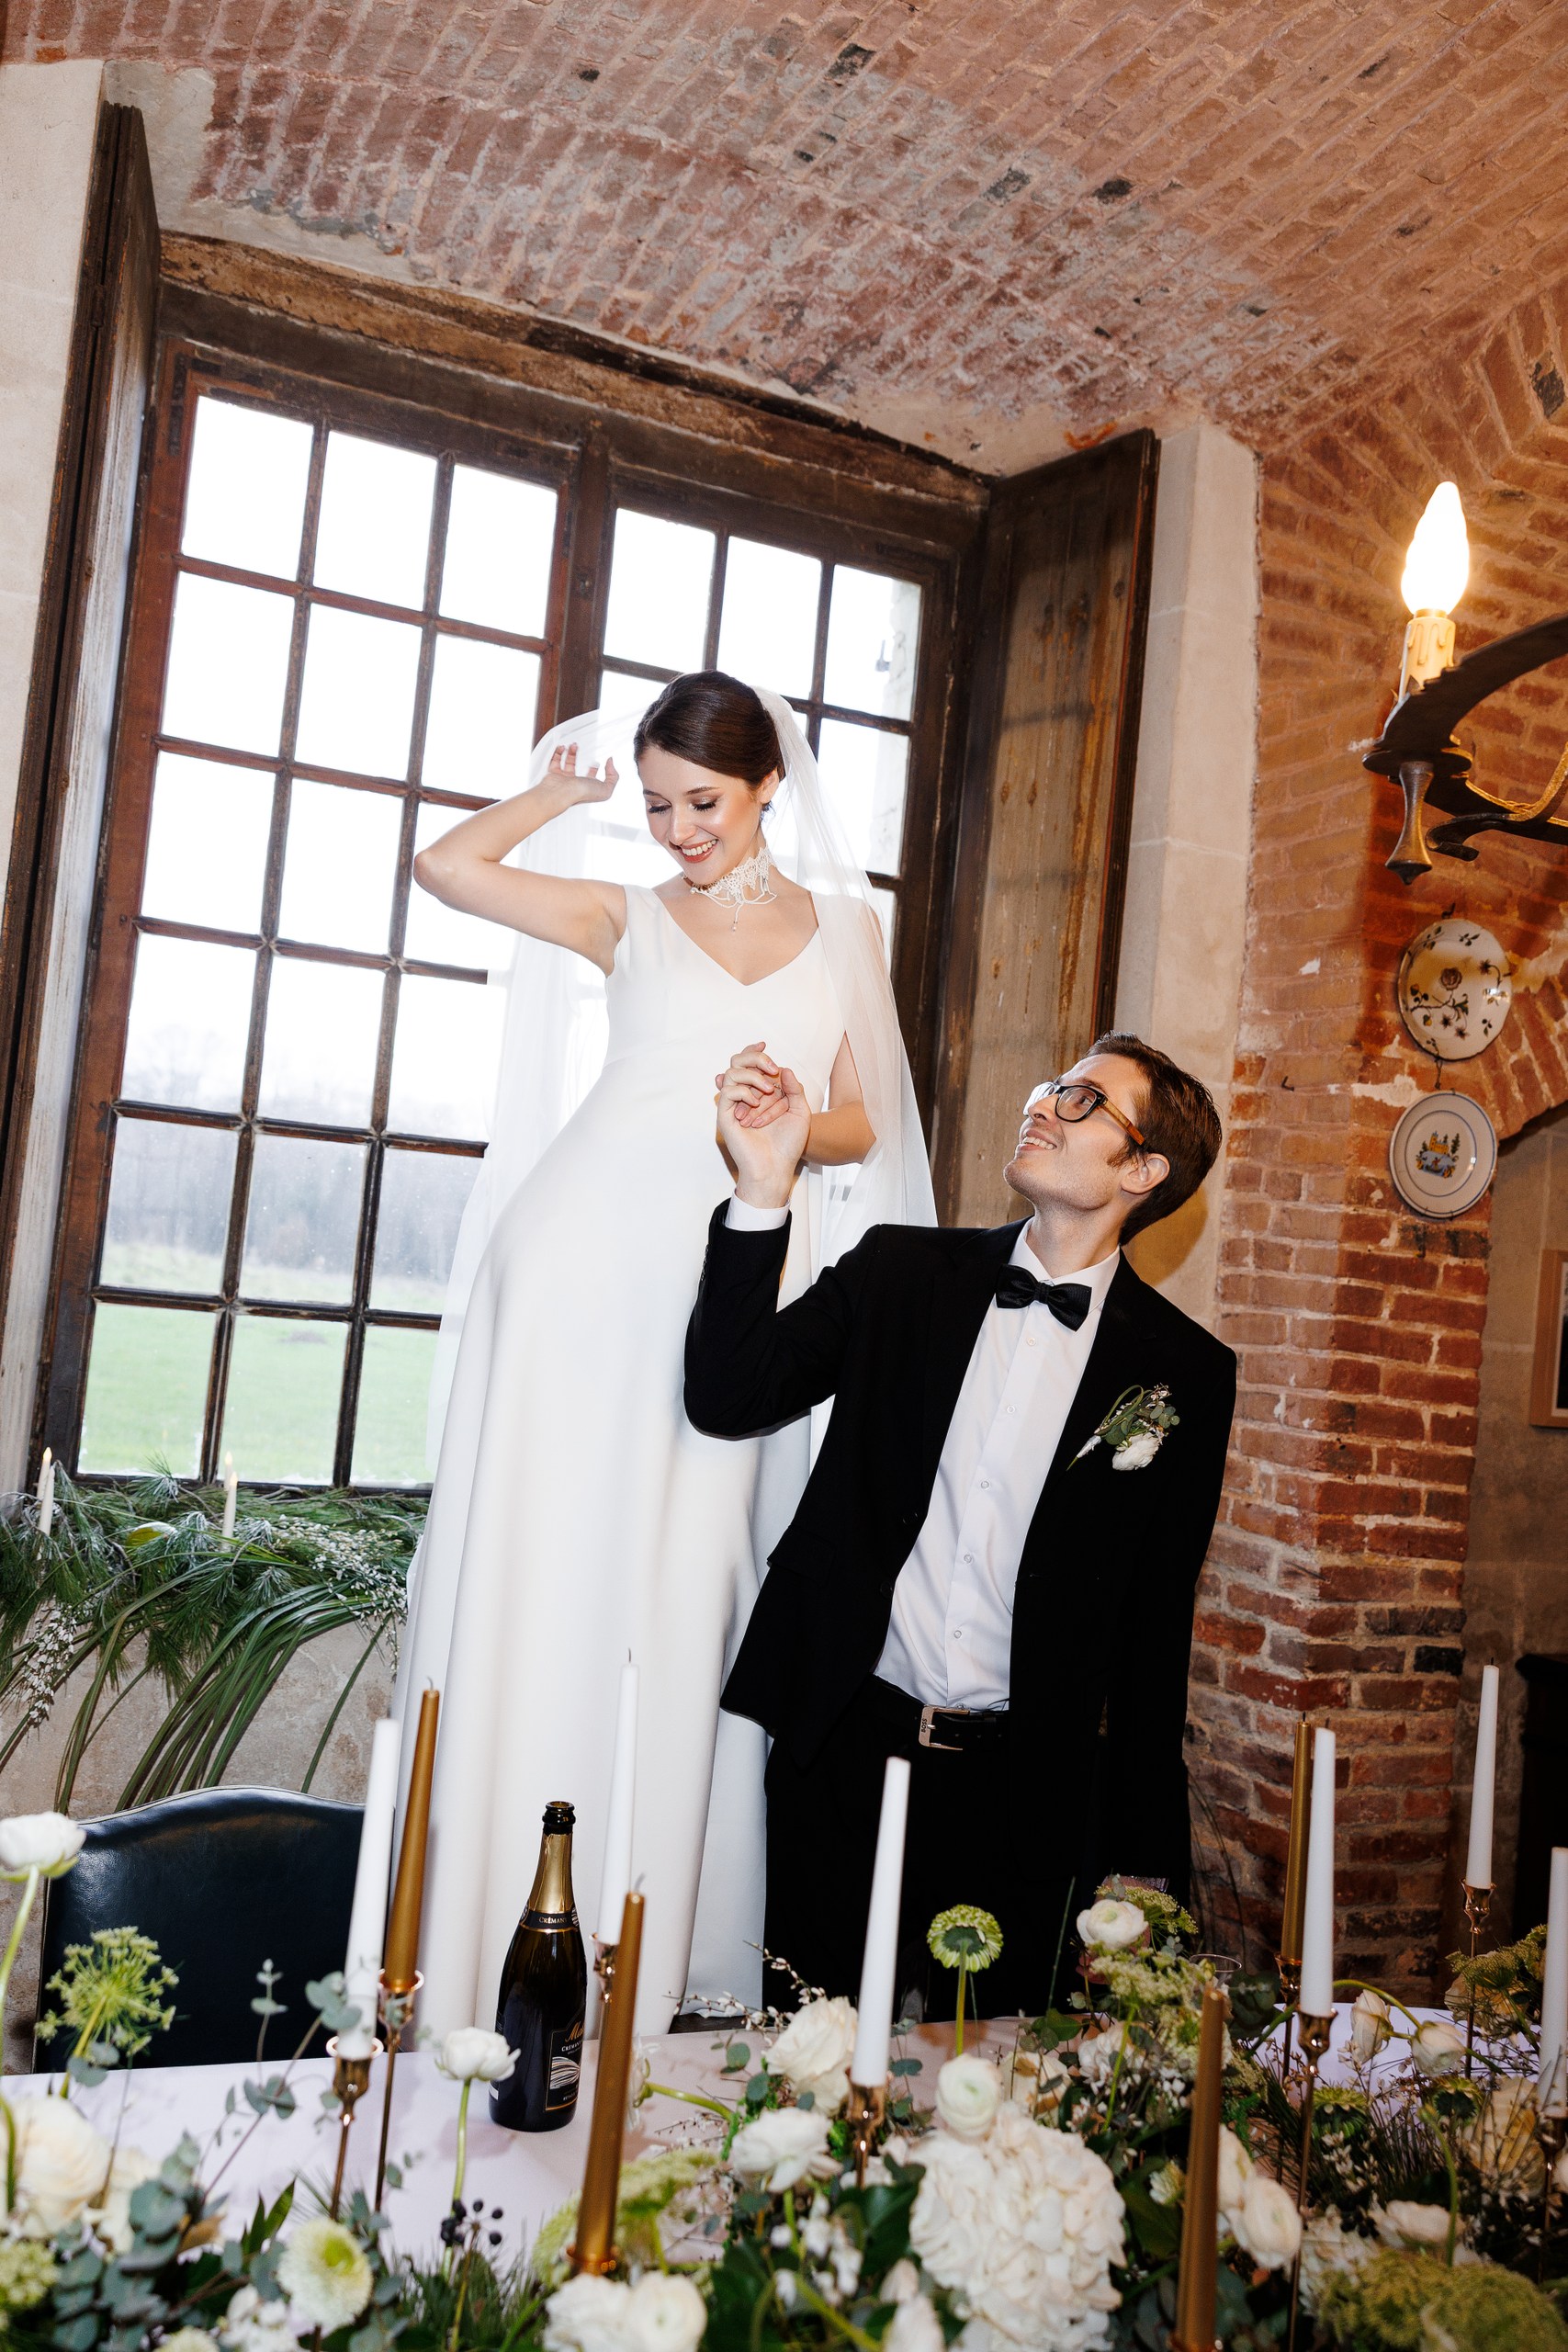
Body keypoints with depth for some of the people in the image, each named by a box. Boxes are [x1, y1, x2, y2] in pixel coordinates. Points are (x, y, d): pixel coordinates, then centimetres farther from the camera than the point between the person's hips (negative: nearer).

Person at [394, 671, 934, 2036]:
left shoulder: (845, 926, 16)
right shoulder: (627, 917, 13)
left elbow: (863, 1127, 13)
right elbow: (447, 866, 7)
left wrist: (792, 1126, -8)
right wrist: (564, 791, 16)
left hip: (734, 1281, 1)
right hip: (590, 1262, -1)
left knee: (682, 1596, 1)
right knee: (546, 1574, -2)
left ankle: (655, 1968, 10)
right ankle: (501, 1956, 6)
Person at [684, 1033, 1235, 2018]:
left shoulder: (1185, 1372, -1)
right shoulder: (901, 1271, 3)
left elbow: (1156, 1623, 2)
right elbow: (729, 1400, -6)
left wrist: (1139, 1860, 4)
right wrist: (764, 1188, -16)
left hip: (1023, 1787, 0)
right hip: (845, 1745, 1)